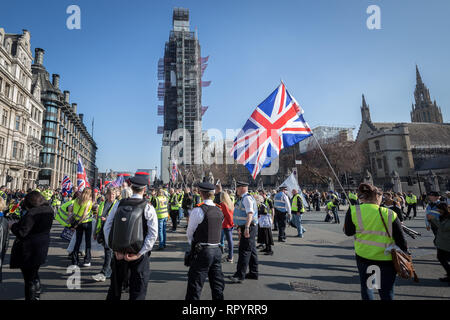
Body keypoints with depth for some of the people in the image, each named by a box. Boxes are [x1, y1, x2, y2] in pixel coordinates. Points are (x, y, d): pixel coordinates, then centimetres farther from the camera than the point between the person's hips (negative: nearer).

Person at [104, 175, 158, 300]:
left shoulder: (119, 204, -4)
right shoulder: (148, 207, -12)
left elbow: (107, 227, -2)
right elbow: (153, 233, -17)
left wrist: (116, 250, -1)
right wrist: (138, 253, -11)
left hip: (119, 253, 3)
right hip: (139, 254, -3)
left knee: (115, 287, 24)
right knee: (137, 291, 11)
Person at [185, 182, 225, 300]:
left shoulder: (198, 210, -15)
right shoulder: (219, 210, 3)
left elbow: (189, 233, -6)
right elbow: (218, 230, 10)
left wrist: (192, 244, 14)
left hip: (202, 251, -6)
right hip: (217, 250, 6)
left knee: (195, 286, 7)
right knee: (217, 283, 18)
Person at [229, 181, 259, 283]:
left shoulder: (247, 198, -17)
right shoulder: (242, 198, 16)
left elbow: (250, 214, -27)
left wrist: (246, 228, -34)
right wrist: (240, 227, 28)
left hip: (249, 227, -10)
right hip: (245, 227, 10)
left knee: (244, 250, -7)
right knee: (251, 250, 16)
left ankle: (240, 275, -1)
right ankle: (253, 273, 26)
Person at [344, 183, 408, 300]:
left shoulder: (353, 211, -11)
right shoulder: (390, 214, -12)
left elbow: (348, 232, -2)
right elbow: (401, 240, -6)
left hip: (363, 255, 1)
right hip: (386, 258, 0)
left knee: (365, 285, 23)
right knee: (386, 292, 15)